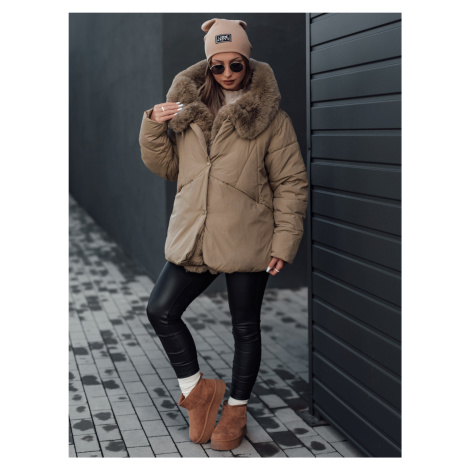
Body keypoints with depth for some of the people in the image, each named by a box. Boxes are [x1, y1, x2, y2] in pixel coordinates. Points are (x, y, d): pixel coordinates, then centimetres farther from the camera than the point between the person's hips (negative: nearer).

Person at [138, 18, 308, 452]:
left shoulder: (270, 117, -5)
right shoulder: (187, 107, 6)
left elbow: (291, 183, -4)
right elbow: (164, 165, 12)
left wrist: (286, 240, -10)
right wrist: (154, 126, -6)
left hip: (247, 243, -4)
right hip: (192, 237, 4)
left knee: (245, 327, 9)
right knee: (161, 310, 3)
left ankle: (236, 409, 28)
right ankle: (196, 390, 22)